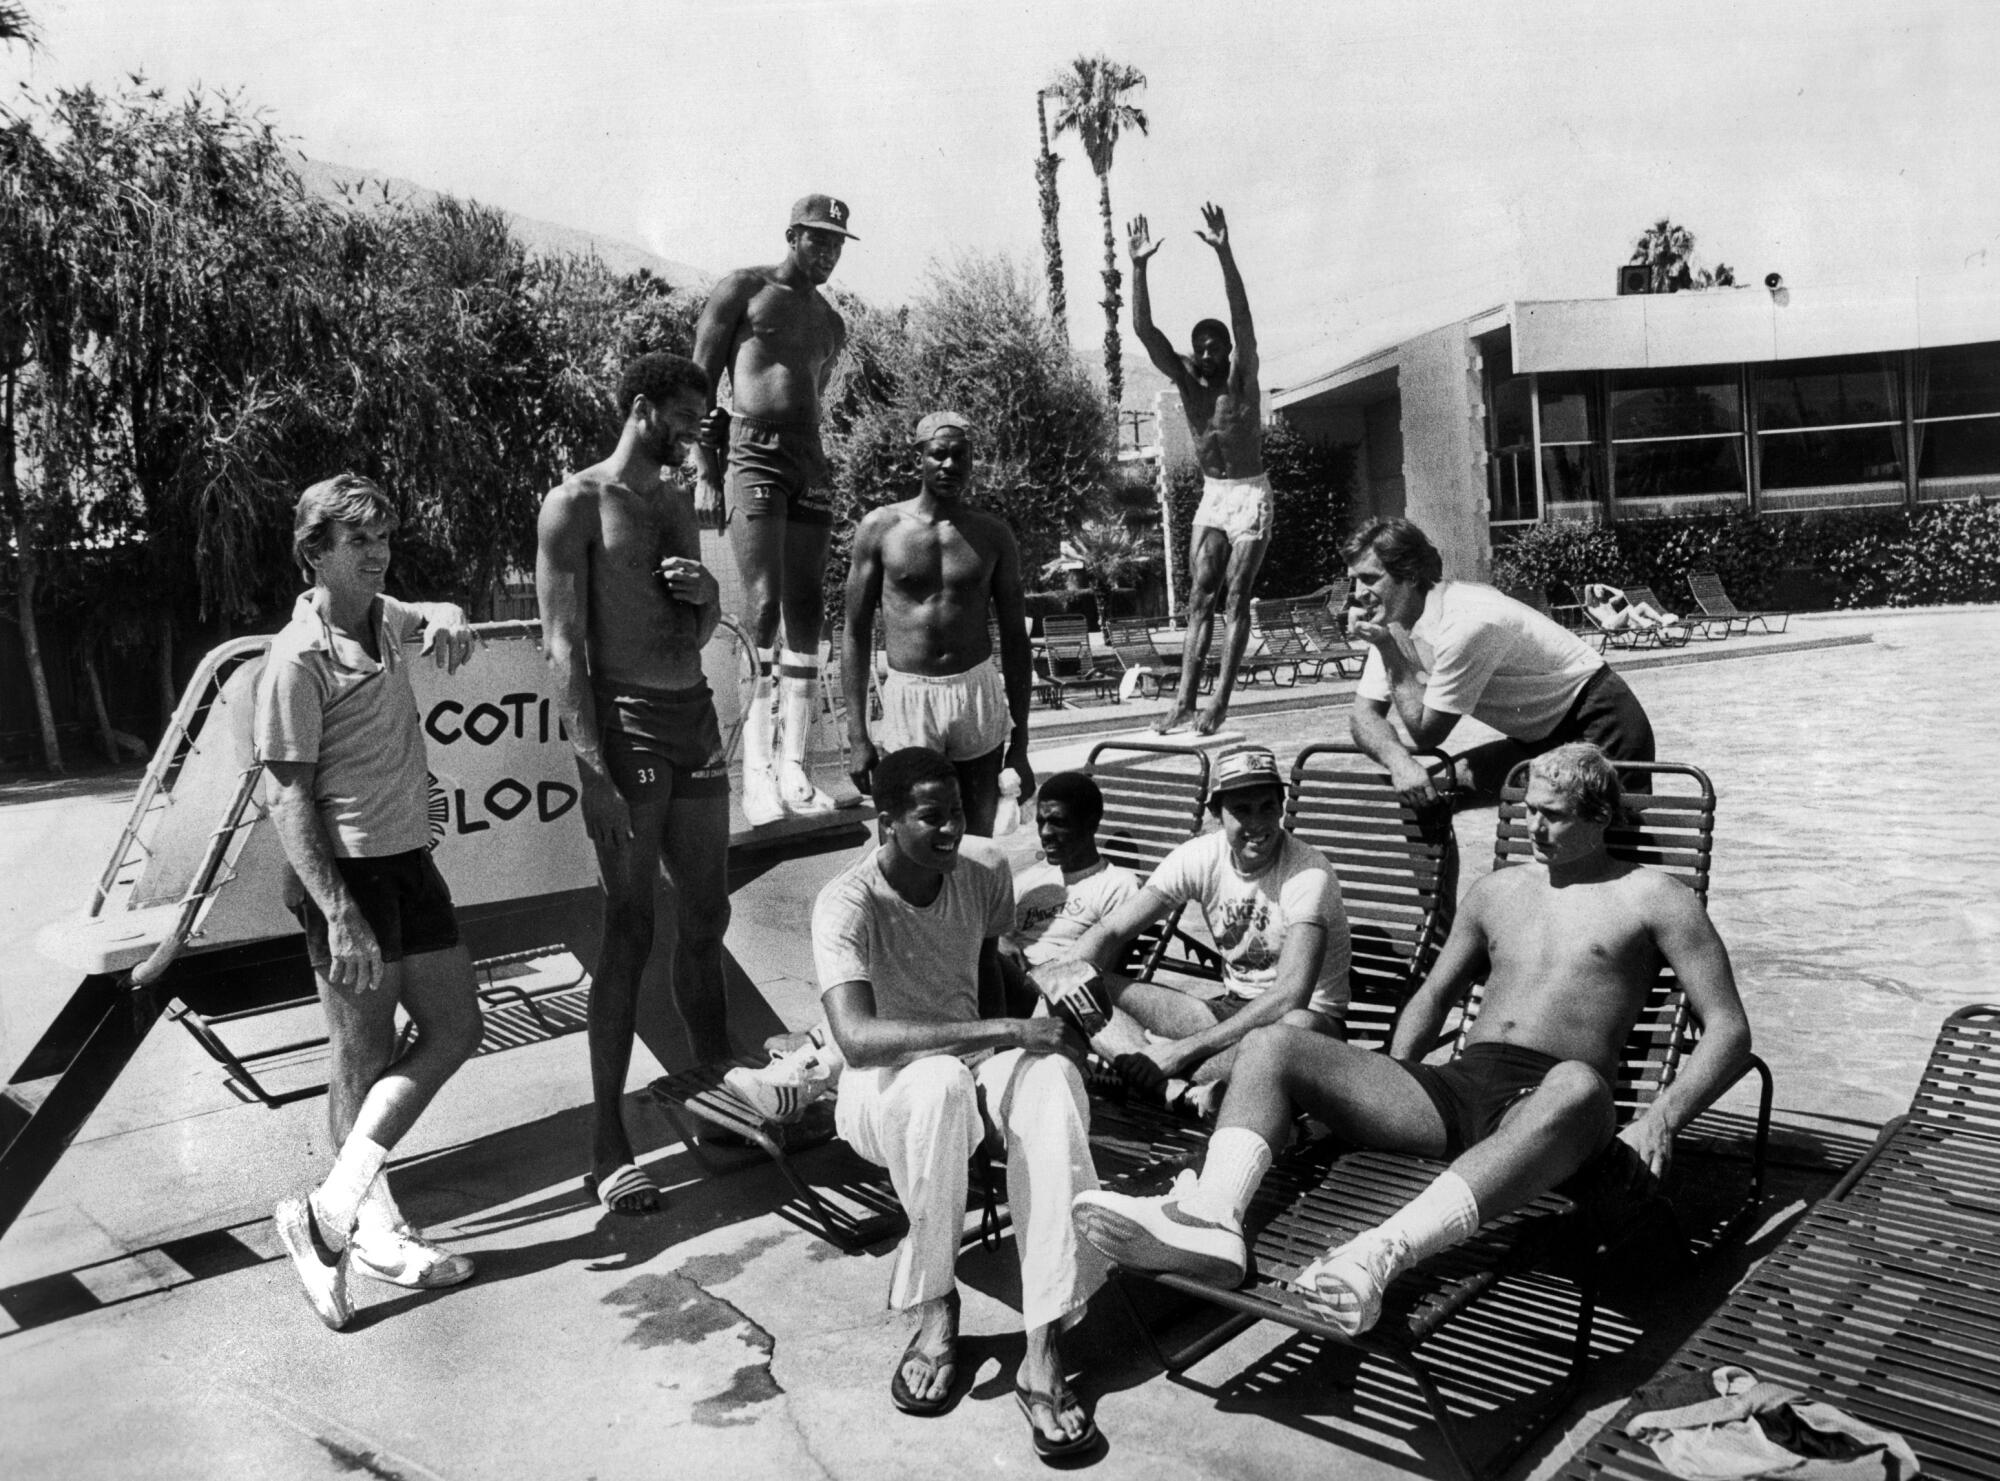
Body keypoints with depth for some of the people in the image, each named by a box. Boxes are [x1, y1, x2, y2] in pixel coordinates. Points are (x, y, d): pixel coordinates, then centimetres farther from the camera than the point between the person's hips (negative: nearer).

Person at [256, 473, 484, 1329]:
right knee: (365, 1056, 2)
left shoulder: (382, 619, 8)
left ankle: (336, 1202, 17)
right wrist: (339, 916, -24)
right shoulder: (300, 658, -15)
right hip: (347, 873, -9)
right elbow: (286, 796, -18)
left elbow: (434, 616, 33)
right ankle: (373, 1225, 17)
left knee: (455, 1027, 11)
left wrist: (445, 619, 6)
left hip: (409, 860, 9)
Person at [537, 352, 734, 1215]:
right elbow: (564, 646, -12)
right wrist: (595, 774, -19)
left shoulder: (677, 500, 17)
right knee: (631, 932, -6)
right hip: (627, 720, -7)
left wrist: (707, 593, -1)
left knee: (706, 920, 13)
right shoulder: (577, 505, -5)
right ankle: (607, 1148, 2)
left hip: (695, 716, 7)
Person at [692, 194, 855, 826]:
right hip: (753, 454, -6)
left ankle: (794, 767, 1)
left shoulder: (831, 323, 23)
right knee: (762, 605, -17)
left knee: (806, 614, -1)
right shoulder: (743, 289, 5)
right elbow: (699, 385, -1)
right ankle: (757, 771, -17)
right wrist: (705, 475, -9)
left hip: (811, 463, 6)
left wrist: (818, 467, 16)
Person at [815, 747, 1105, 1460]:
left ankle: (1043, 1355, -31)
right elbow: (856, 1039, -37)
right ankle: (935, 1311, -18)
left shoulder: (985, 869, -6)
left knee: (1051, 1078, -31)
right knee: (939, 1082, -40)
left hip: (975, 1058, 4)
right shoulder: (848, 903, -23)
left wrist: (1008, 1048, -1)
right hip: (883, 1085, -4)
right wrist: (1006, 1032, -39)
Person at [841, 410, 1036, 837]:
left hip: (979, 694, 2)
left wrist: (1020, 744, 7)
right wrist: (857, 736, -2)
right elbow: (856, 633, 4)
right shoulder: (880, 527, 1)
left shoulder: (993, 535, 5)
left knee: (978, 844, 4)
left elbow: (1015, 641, 9)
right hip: (906, 697, -1)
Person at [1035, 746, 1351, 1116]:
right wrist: (1068, 970, -32)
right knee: (1090, 989, -15)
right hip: (1232, 1007, 5)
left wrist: (1184, 1049, -34)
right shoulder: (1201, 857, -6)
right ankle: (1188, 1092, -38)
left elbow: (1291, 996, -32)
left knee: (1300, 1025, -44)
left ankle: (1176, 1088, -26)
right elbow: (1112, 930, -8)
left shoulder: (1308, 872, -21)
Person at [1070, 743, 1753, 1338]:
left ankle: (1380, 1254, -60)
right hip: (1456, 1088, 5)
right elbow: (1432, 995, 31)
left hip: (1547, 1098, -5)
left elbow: (1729, 1030, 5)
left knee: (1579, 1086, -44)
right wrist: (1390, 1091, 15)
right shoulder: (1499, 890, 24)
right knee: (1271, 1044, -14)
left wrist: (1659, 1120, -11)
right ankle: (1212, 1219, -40)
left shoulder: (1651, 897, 10)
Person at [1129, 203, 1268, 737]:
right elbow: (1144, 330, -11)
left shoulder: (1241, 378, -11)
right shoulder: (1186, 380, -1)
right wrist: (1138, 267, -23)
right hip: (1211, 496, 5)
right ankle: (1184, 702, -3)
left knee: (1235, 601, -4)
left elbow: (1242, 319, -27)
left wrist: (1224, 254, -38)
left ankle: (1219, 702, -4)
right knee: (1199, 599, 0)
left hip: (1250, 495, -5)